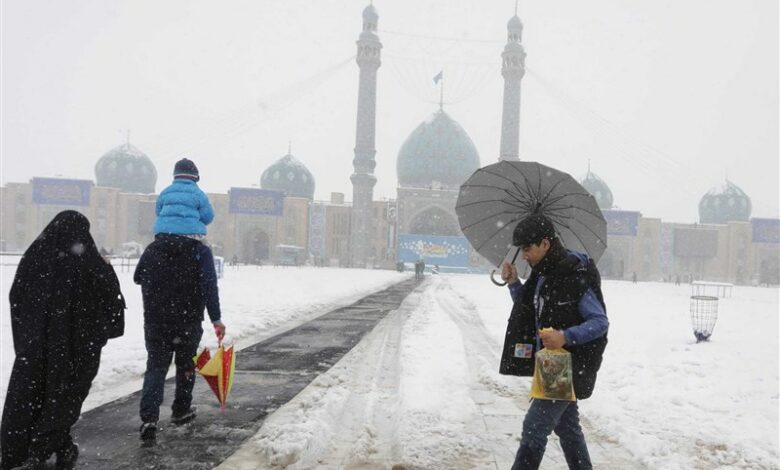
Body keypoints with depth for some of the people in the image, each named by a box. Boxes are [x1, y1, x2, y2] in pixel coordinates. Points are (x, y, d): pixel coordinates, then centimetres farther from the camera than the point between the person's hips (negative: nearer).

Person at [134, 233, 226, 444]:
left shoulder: (152, 248, 4)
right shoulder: (200, 251, -8)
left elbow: (138, 277, 18)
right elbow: (209, 287, -17)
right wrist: (216, 319, -15)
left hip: (155, 321, 2)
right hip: (188, 321, -2)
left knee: (155, 367, 4)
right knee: (185, 364, 17)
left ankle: (148, 418, -12)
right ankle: (181, 410, 30)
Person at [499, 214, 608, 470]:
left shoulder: (577, 276, -20)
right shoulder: (541, 274, 6)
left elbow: (601, 322, -18)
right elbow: (529, 311, 17)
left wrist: (566, 336, -32)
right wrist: (513, 282, 3)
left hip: (571, 368, -9)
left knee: (534, 427, -8)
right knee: (567, 426, 19)